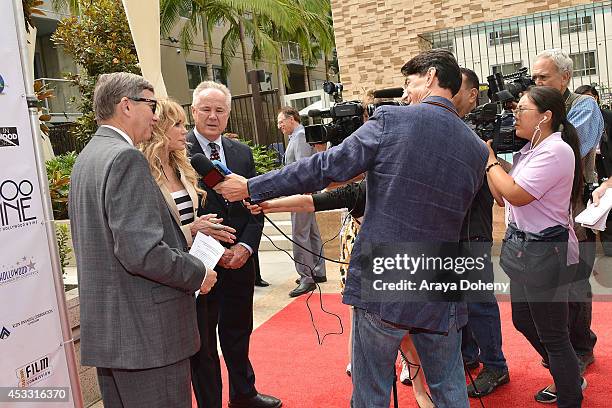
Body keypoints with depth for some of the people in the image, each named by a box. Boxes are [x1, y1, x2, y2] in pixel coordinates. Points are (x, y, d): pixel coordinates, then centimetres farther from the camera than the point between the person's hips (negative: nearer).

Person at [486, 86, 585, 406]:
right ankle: (569, 379, 43)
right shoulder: (530, 150, 10)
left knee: (551, 334, 4)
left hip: (546, 251, -10)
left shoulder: (556, 151, -18)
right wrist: (490, 158, 3)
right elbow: (501, 198, 9)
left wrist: (490, 159, -12)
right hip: (522, 246, 10)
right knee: (523, 321, 22)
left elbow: (516, 195, -25)